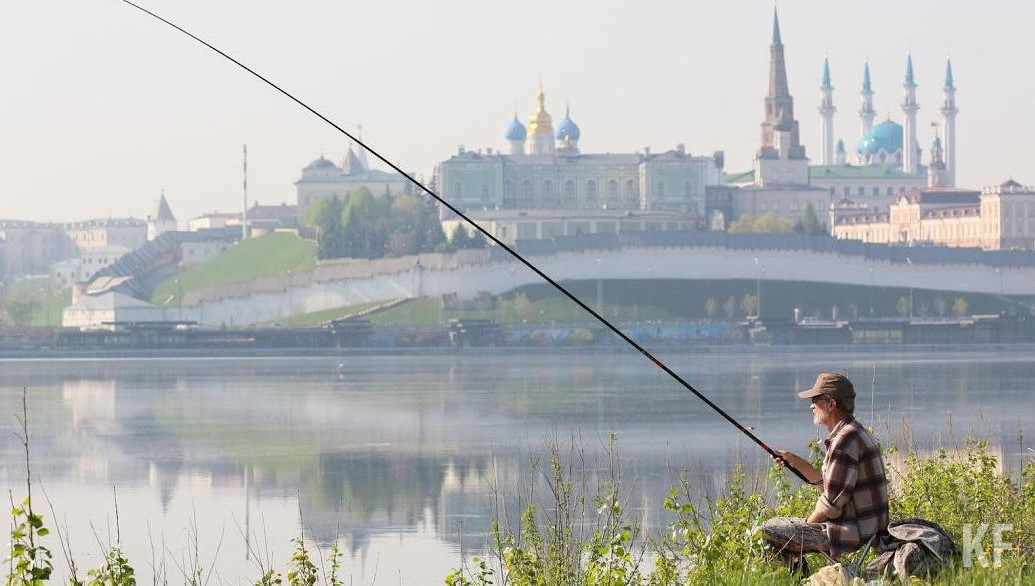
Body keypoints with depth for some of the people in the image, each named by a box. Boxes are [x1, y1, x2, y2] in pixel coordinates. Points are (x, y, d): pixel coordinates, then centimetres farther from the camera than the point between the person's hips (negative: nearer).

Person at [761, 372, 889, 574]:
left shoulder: (845, 439, -20)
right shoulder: (856, 432, 14)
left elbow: (832, 504, -20)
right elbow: (828, 484, 22)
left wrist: (807, 524, -4)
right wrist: (796, 462, 18)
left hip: (855, 534, -11)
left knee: (769, 532, -5)